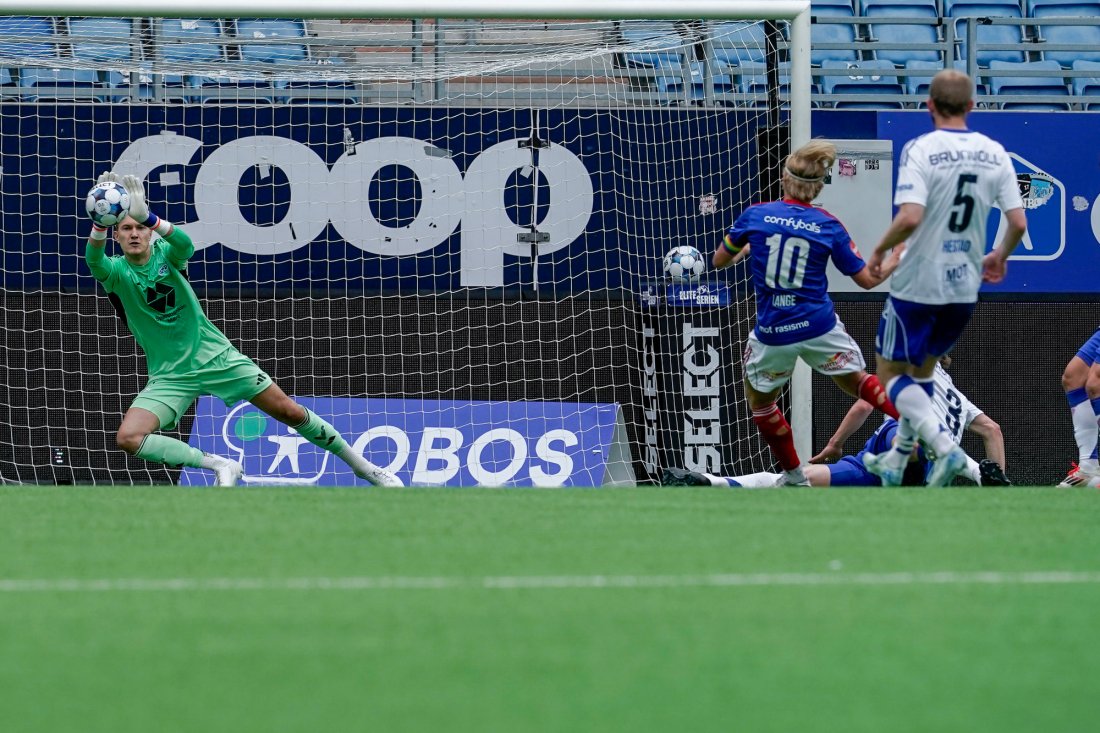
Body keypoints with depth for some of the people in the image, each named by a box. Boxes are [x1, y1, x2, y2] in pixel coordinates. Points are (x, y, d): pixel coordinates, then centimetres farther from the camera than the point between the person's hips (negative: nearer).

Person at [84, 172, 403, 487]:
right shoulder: (117, 271, -8)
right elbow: (94, 260, -33)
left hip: (216, 356, -1)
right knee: (127, 438, -22)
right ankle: (220, 466, -11)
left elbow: (185, 243, -34)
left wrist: (147, 217, -53)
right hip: (170, 375, 1)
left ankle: (362, 466, 17)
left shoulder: (166, 253, -8)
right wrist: (101, 221, -55)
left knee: (289, 411, -1)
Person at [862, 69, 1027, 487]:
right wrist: (1000, 256, 18)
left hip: (918, 284, -5)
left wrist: (879, 251, -8)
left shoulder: (921, 150, -15)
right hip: (965, 285, 6)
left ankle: (944, 447, -14)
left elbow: (910, 217, -26)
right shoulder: (995, 154, 0)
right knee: (922, 368, 24)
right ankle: (897, 459, 32)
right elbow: (1018, 222, -2)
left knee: (891, 373, 7)